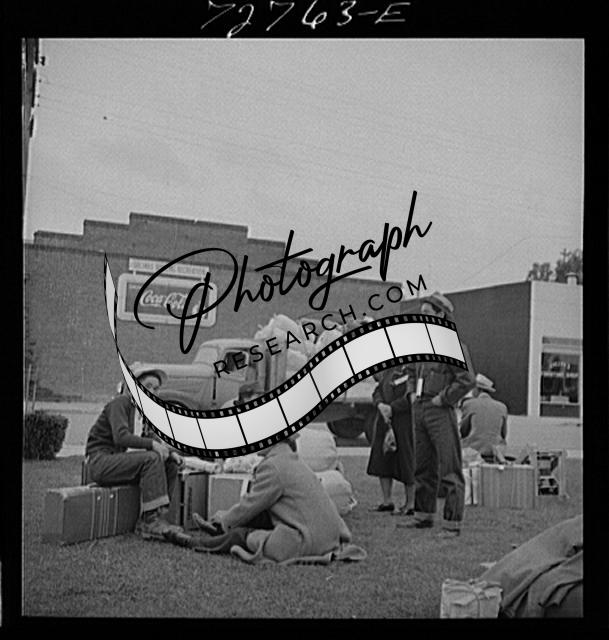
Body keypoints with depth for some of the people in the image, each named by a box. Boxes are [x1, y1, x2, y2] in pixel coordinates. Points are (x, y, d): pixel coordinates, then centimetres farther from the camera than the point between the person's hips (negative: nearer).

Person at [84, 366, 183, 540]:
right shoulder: (120, 403, -10)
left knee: (170, 465, -3)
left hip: (116, 460, 9)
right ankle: (153, 521, -28)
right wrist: (152, 444, -32)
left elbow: (150, 439, 16)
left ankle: (146, 523, -8)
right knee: (151, 459, -27)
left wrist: (169, 452, -3)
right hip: (99, 461, -9)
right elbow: (121, 437, -26)